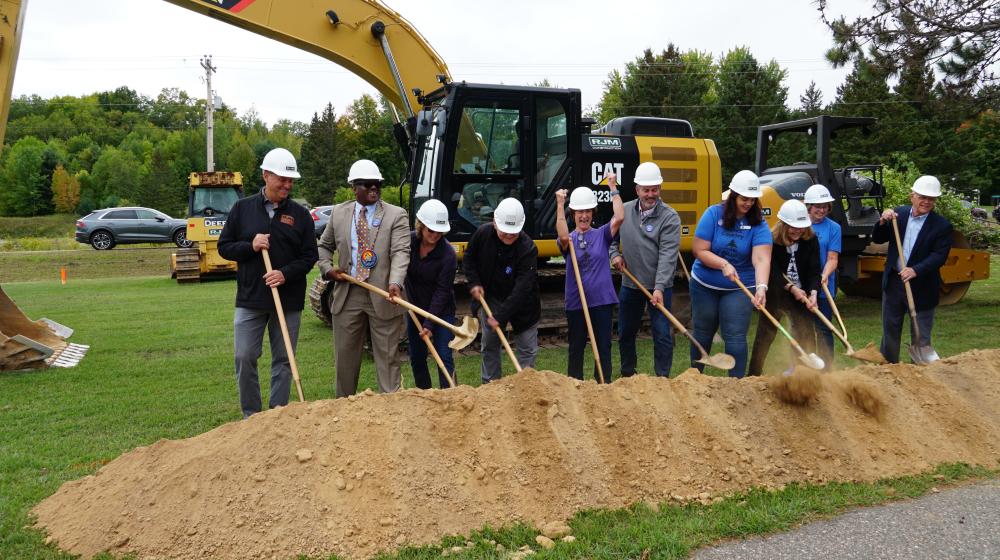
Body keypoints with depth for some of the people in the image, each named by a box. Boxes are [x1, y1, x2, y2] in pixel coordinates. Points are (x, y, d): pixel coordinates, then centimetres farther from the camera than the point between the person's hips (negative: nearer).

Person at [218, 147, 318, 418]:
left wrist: (286, 273, -15)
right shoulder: (242, 208, 3)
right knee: (244, 358, 0)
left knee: (283, 360, 7)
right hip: (250, 298, 0)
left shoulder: (300, 214, 2)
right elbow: (224, 247, 6)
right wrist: (250, 246, -13)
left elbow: (309, 256, 2)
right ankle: (251, 416, 15)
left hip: (289, 301, 0)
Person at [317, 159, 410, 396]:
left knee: (387, 356, 3)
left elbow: (401, 252, -14)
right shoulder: (338, 213, 9)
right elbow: (324, 246, 21)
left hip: (382, 296, -3)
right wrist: (327, 268, 1)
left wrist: (395, 283, -31)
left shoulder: (396, 215, -3)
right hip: (347, 295, 3)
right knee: (345, 356, 13)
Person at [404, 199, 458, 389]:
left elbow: (442, 291, -19)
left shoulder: (448, 254, -21)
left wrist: (429, 324, -21)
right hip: (415, 307, 5)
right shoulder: (409, 241, -9)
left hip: (441, 311, -5)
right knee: (416, 358, 12)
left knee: (444, 357, -8)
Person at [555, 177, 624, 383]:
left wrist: (613, 189, -11)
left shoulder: (602, 234, 3)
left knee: (604, 346, 7)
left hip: (602, 300, 0)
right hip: (576, 302, 0)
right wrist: (560, 205, -23)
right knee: (576, 347, 12)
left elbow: (619, 218, -13)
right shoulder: (569, 239, 1)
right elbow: (563, 237, -24)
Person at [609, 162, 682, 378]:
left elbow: (667, 256, -20)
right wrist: (614, 254, 0)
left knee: (662, 335, -1)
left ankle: (663, 378, 13)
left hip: (659, 287, -5)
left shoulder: (669, 217, -12)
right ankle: (627, 374, 34)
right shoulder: (624, 210, 2)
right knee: (626, 333, 16)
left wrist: (659, 288, -27)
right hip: (630, 285, 5)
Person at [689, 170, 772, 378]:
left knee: (735, 337, -4)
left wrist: (761, 287, -41)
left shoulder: (758, 224, -12)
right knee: (702, 333, 15)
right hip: (704, 285, 1)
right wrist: (724, 264, -27)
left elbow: (761, 259, -25)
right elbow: (699, 250, -13)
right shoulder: (713, 214, -11)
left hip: (739, 288, -1)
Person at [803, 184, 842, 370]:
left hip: (823, 289, -2)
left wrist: (825, 275, -25)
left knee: (823, 330, 4)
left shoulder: (833, 228, -2)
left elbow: (832, 258, -5)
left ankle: (826, 369, 14)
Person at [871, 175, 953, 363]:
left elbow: (940, 256, -16)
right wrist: (883, 222, -14)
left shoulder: (942, 225, -10)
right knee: (890, 329, 16)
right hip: (893, 282, 4)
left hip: (921, 286, -4)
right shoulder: (898, 214, 1)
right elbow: (877, 239, 5)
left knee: (921, 335, 4)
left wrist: (916, 270, -29)